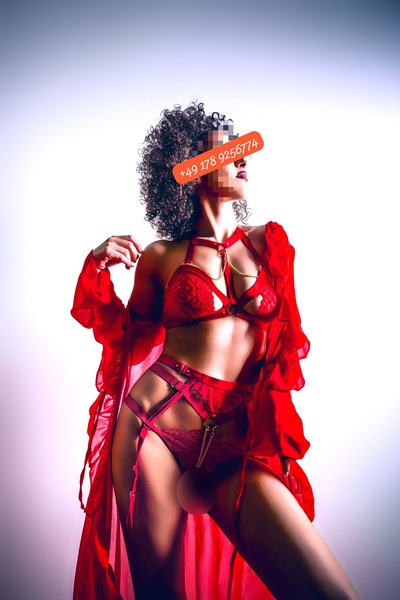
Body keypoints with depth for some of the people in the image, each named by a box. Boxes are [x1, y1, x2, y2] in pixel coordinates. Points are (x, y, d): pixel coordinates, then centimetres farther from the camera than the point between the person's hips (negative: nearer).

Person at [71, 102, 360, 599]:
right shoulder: (160, 257, 8)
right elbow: (129, 337, 13)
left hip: (236, 443, 2)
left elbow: (284, 340, 17)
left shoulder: (269, 242, 13)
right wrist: (100, 269, -1)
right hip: (154, 426, -1)